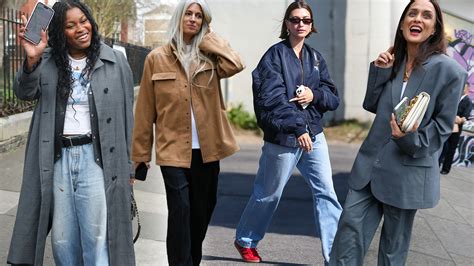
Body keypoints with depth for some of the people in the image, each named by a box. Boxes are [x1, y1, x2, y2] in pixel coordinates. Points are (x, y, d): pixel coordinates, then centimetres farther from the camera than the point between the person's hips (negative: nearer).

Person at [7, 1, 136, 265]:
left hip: (96, 157, -2)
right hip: (58, 158, 2)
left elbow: (126, 117, 4)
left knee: (97, 240, -4)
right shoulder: (48, 61, 8)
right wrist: (32, 60, -26)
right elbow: (25, 93, -7)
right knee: (62, 239, 9)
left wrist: (128, 168, 4)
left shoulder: (115, 62, 2)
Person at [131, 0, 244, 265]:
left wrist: (209, 38, -5)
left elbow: (235, 64, -17)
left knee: (202, 210, 13)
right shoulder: (157, 58, 2)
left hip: (206, 150, 3)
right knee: (180, 211, -10)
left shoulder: (209, 56, 6)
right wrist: (141, 154, 0)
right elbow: (146, 110, 1)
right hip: (173, 150, -3)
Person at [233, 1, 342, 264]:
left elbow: (333, 97, 10)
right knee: (269, 194, 10)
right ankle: (245, 241, 32)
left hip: (314, 135, 5)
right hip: (283, 138, -5)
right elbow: (273, 98, -17)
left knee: (326, 192, -4)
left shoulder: (316, 58, 11)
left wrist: (314, 95, -12)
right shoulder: (275, 55, -6)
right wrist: (297, 128, -25)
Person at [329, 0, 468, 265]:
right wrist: (379, 72, -4)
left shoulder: (449, 71, -10)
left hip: (409, 170, -4)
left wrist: (411, 139, -24)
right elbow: (372, 106, 9)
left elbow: (442, 127, -7)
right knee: (351, 225, 1)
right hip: (372, 163, 5)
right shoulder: (393, 61, 7)